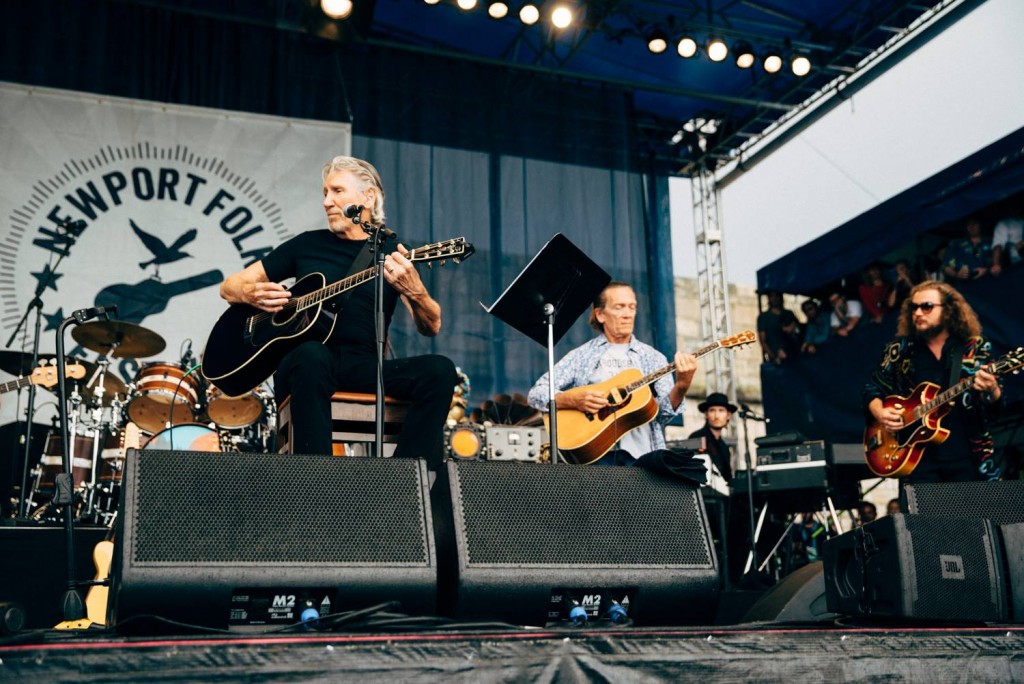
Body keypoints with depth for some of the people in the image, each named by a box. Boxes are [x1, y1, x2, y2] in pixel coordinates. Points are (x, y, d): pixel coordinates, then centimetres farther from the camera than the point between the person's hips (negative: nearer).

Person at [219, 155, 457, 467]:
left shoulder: (394, 254, 13)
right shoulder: (308, 244, 16)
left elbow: (431, 327, 0)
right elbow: (229, 286, 21)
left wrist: (414, 291, -23)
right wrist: (253, 293, -4)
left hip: (364, 369, 1)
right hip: (297, 364, 0)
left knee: (439, 370, -26)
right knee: (311, 355, -37)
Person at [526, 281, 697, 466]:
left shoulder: (653, 358, 13)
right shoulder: (581, 356, 9)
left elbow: (664, 413, 3)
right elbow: (536, 394, 3)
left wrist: (681, 386, -16)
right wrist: (572, 400, -14)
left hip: (641, 454, 2)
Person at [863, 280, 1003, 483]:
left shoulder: (976, 348, 2)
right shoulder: (900, 349, 4)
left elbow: (997, 404, 2)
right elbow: (872, 388, 11)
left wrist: (991, 390, -21)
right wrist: (880, 413, -9)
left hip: (967, 455, 0)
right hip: (919, 454, 0)